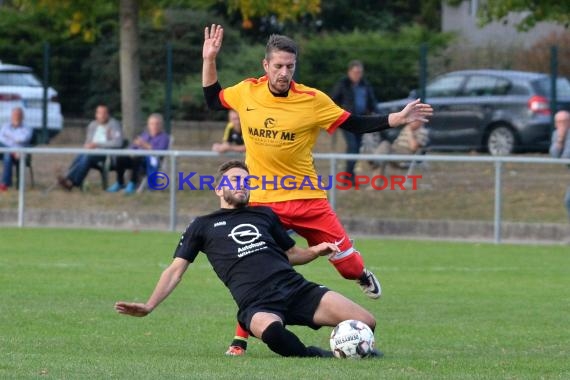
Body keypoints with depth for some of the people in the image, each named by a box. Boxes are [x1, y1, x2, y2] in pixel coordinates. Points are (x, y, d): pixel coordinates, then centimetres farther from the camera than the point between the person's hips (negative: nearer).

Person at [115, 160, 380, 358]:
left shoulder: (264, 215, 26)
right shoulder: (203, 226, 19)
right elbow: (176, 270, 17)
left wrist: (316, 251, 9)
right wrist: (149, 306, 5)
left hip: (296, 288, 3)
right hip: (256, 305, -3)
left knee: (364, 323, -18)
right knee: (268, 328, -45)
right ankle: (315, 357, -20)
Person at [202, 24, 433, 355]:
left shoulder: (313, 100, -8)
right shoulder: (246, 92, -2)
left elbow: (355, 125, 0)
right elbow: (213, 100, 17)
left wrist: (399, 118, -8)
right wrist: (209, 60, 7)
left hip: (307, 198, -1)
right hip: (262, 201, 1)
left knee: (346, 261, -3)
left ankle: (364, 277, 35)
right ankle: (241, 339, 10)